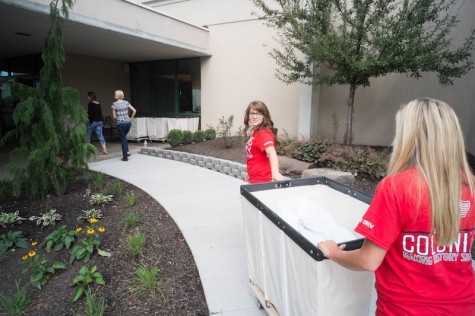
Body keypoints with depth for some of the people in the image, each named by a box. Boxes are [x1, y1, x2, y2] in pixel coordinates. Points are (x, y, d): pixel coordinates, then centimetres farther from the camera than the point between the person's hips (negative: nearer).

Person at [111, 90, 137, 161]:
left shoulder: (114, 104, -6)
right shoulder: (126, 102, 4)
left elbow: (114, 116, -4)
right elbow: (134, 111, 1)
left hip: (120, 124, -4)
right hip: (128, 123, 4)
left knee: (123, 139, 5)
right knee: (124, 137, 26)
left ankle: (125, 157, 7)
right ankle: (126, 151, 23)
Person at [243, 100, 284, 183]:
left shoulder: (263, 133, -19)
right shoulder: (255, 132, 7)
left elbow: (271, 152, -36)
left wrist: (275, 172, -52)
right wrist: (250, 173, 25)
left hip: (262, 181, -8)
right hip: (255, 179, 8)